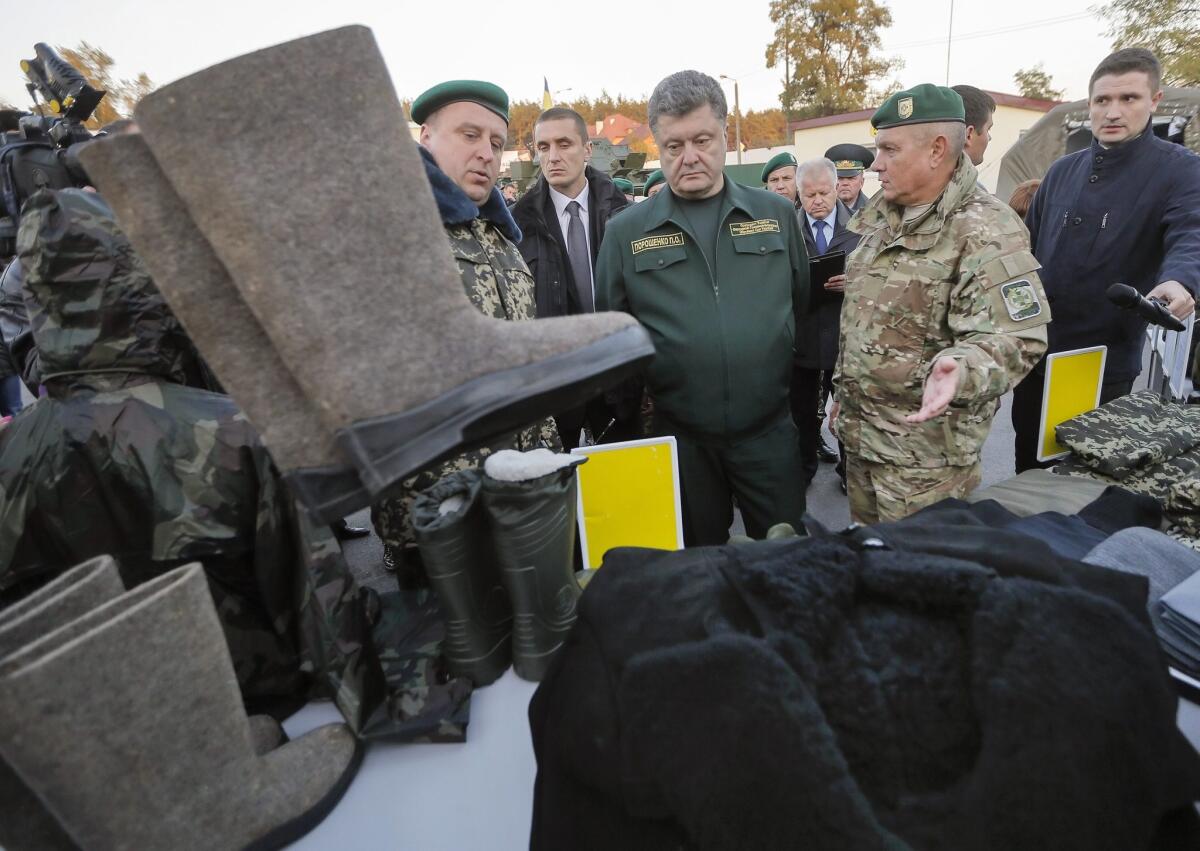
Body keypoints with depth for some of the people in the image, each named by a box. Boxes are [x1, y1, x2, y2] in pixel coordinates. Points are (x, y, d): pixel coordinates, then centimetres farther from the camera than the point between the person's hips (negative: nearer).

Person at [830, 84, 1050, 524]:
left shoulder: (985, 233, -18)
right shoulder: (879, 214, 8)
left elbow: (1016, 339, -23)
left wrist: (958, 369, -43)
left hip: (926, 446, -8)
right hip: (859, 427, 8)